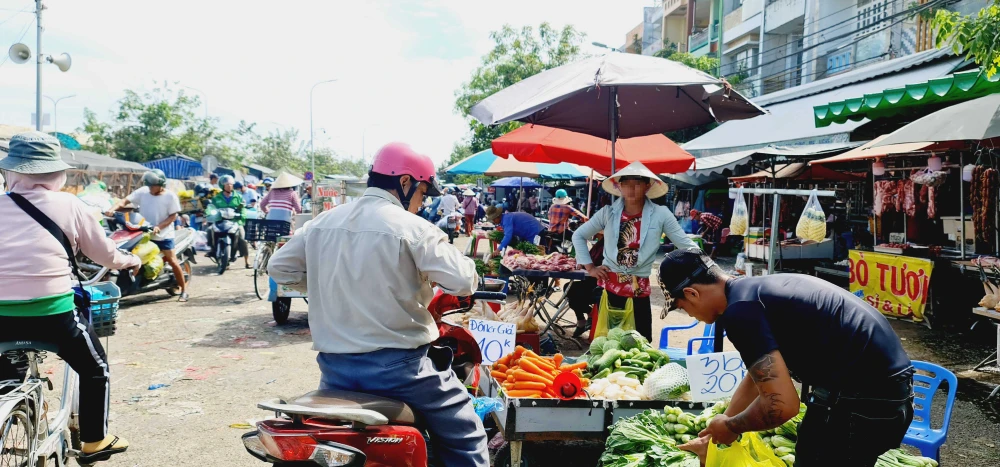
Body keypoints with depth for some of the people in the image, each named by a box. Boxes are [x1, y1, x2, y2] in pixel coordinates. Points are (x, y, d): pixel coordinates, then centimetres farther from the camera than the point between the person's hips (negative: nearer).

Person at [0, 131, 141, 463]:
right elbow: (105, 254, 12)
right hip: (52, 312, -3)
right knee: (95, 369, 21)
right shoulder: (68, 205, 3)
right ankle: (95, 442, 27)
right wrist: (130, 260, 33)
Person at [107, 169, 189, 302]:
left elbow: (173, 216, -8)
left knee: (173, 261, -7)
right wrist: (112, 209, -22)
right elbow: (125, 200, -4)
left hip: (163, 235, -4)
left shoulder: (170, 196, -7)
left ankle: (184, 290, 2)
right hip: (144, 234, 4)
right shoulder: (143, 192, 1)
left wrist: (159, 227, -21)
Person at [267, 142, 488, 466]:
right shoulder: (412, 228, -12)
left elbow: (279, 267, 13)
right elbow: (463, 282, -17)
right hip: (399, 364, -5)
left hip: (335, 366, 6)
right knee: (465, 439, 10)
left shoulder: (323, 222, 6)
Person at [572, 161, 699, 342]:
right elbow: (578, 236, 12)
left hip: (638, 290, -1)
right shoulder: (608, 212, 1)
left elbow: (687, 246, 0)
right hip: (608, 287, 1)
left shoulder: (660, 214, -4)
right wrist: (590, 267, 4)